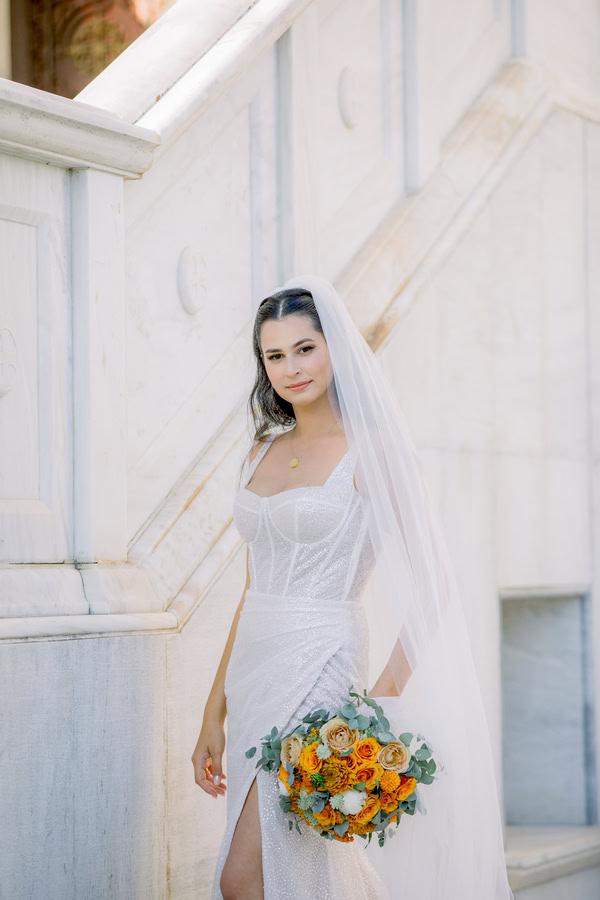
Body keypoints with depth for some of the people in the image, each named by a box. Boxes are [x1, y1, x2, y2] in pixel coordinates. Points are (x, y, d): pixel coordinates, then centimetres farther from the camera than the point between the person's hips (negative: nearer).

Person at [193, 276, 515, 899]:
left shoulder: (370, 450, -7)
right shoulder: (264, 452, 13)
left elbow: (431, 590, -9)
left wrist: (381, 696, -19)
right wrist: (215, 715, 14)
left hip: (318, 667, -7)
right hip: (254, 672, 7)